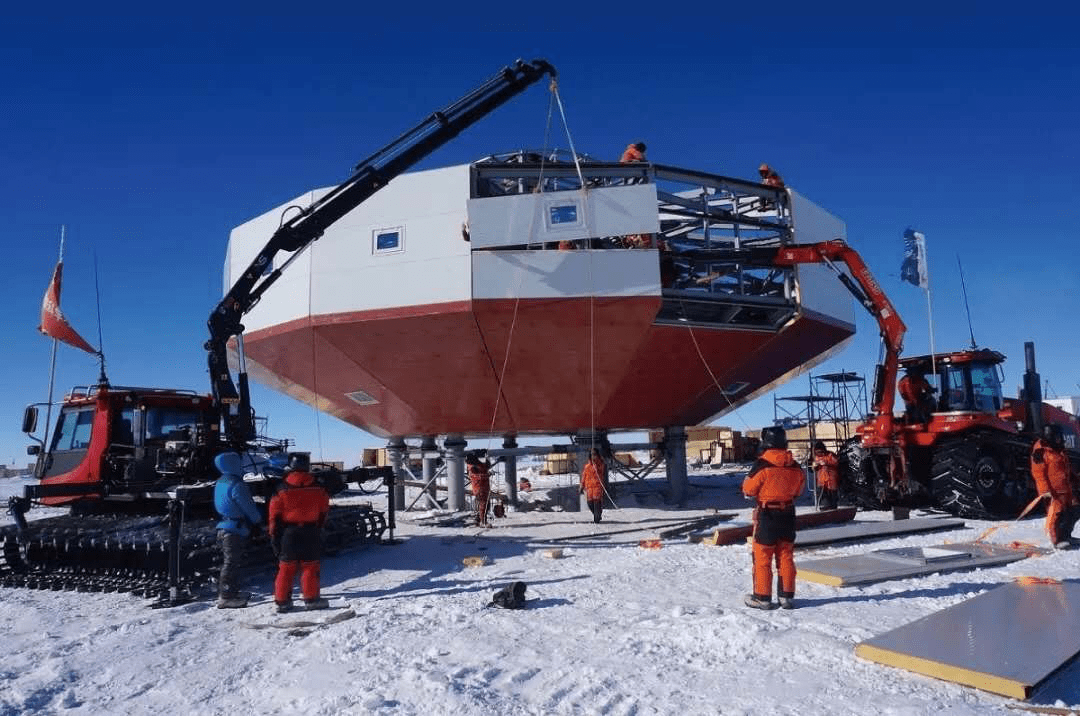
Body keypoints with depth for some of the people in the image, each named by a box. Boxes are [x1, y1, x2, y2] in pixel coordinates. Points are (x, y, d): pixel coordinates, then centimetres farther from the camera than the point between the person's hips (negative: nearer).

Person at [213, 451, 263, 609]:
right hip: (236, 530, -10)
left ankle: (232, 591, 28)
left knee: (229, 562, 18)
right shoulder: (236, 485, -20)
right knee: (231, 563, -4)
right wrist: (259, 520, 4)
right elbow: (249, 507, -15)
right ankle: (226, 597, 0)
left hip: (224, 526, 10)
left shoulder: (221, 482, 10)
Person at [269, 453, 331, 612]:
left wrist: (274, 536, 6)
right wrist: (318, 527, 22)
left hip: (289, 533, 0)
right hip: (311, 532, 0)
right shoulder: (318, 489, -1)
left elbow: (275, 515, -2)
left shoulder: (282, 490, -5)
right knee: (310, 566, 5)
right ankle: (311, 598, 4)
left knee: (286, 567, 8)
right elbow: (324, 511, 8)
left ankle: (282, 600, 11)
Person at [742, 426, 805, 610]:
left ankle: (762, 597, 9)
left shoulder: (762, 465, -19)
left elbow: (748, 489, -11)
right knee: (786, 557, 13)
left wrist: (747, 480, 9)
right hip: (788, 514, 5)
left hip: (767, 514, -5)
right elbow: (798, 491, 12)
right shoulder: (795, 466, 0)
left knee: (762, 557, 5)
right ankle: (787, 596, 18)